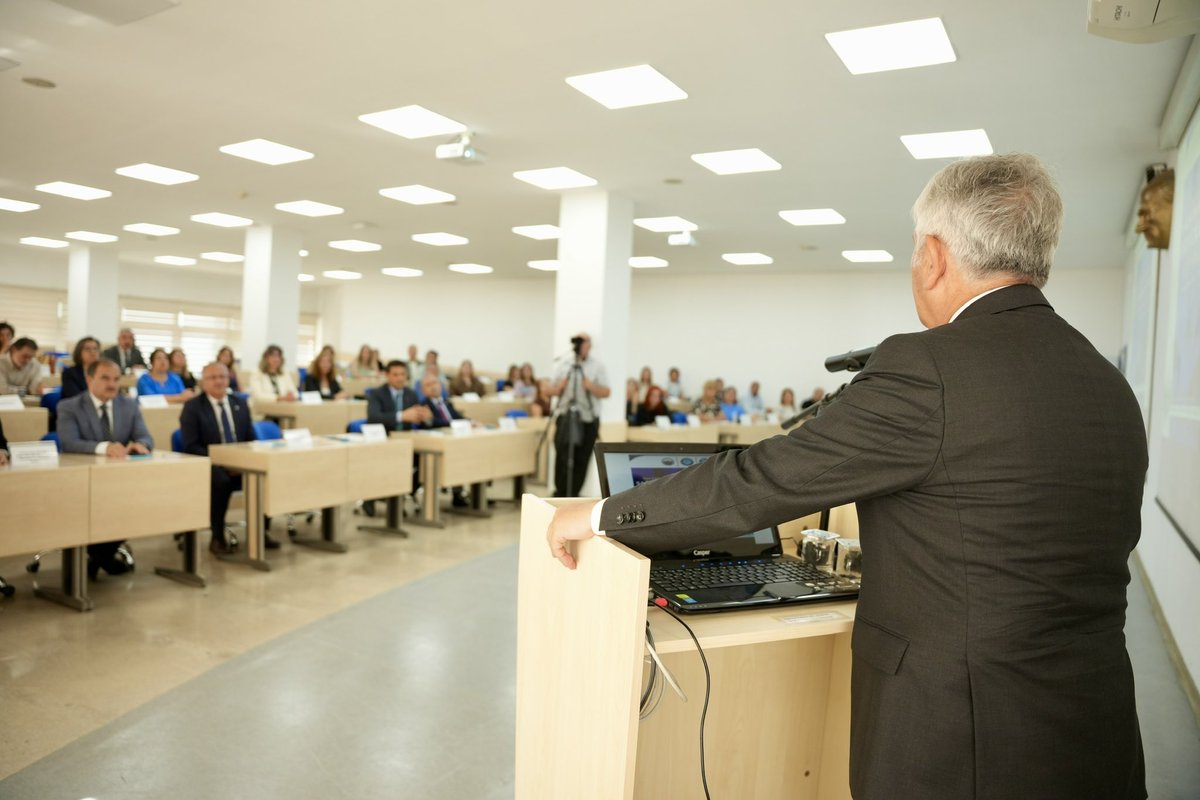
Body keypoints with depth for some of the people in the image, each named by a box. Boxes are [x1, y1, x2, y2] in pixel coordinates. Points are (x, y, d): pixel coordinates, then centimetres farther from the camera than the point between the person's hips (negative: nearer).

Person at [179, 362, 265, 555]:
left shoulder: (240, 404, 12)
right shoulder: (192, 407, -2)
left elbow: (251, 440, 12)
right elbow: (191, 446, -10)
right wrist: (220, 462, -22)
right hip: (209, 465, -4)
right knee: (221, 482, -37)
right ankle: (218, 538, -21)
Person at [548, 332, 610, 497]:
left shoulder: (597, 366, 3)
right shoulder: (563, 364, 9)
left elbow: (606, 392, -3)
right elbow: (554, 391, 10)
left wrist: (591, 387, -19)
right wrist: (559, 387, -12)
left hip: (588, 420, -1)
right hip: (565, 418, 1)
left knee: (581, 460, 2)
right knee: (562, 458, -6)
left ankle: (573, 495, 13)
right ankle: (560, 494, 6)